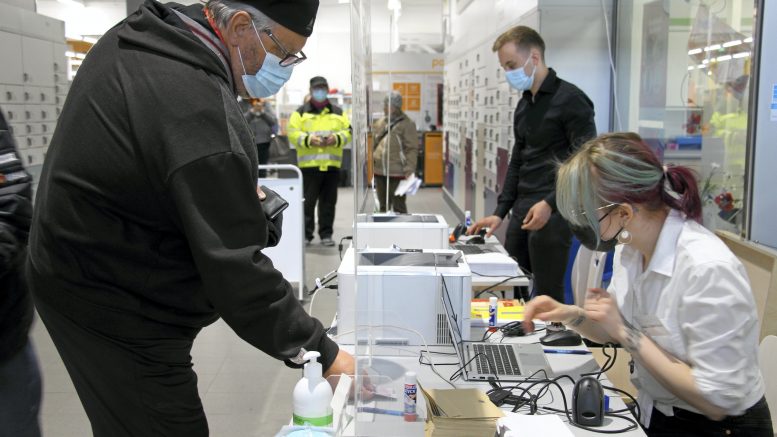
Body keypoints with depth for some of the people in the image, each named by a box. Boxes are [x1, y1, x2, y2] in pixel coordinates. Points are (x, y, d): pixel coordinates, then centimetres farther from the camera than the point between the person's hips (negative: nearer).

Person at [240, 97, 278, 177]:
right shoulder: (241, 104, 3)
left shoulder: (266, 104, 8)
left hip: (264, 142, 2)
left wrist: (262, 111, -11)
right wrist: (253, 111, -17)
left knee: (262, 172, 4)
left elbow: (274, 121, 1)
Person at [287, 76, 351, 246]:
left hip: (332, 164, 3)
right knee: (308, 201, 0)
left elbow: (348, 132, 9)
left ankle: (326, 234, 16)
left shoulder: (338, 112, 15)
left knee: (328, 202, 7)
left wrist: (336, 138, -10)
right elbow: (292, 133, -2)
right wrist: (309, 139, -17)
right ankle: (306, 234, 10)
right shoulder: (301, 112, 6)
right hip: (309, 164, -2)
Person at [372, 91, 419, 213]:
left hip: (397, 172, -6)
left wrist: (409, 169, -16)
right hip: (379, 171, 6)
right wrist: (373, 159, 12)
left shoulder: (407, 124, -6)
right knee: (383, 206, 15)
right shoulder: (380, 123, 11)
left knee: (398, 207, 0)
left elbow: (412, 149, -9)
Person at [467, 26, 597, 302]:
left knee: (547, 296, -2)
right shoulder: (523, 105, 16)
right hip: (522, 211, 8)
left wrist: (550, 204, -20)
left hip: (552, 214, -8)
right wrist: (500, 212, 12)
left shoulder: (569, 99, -8)